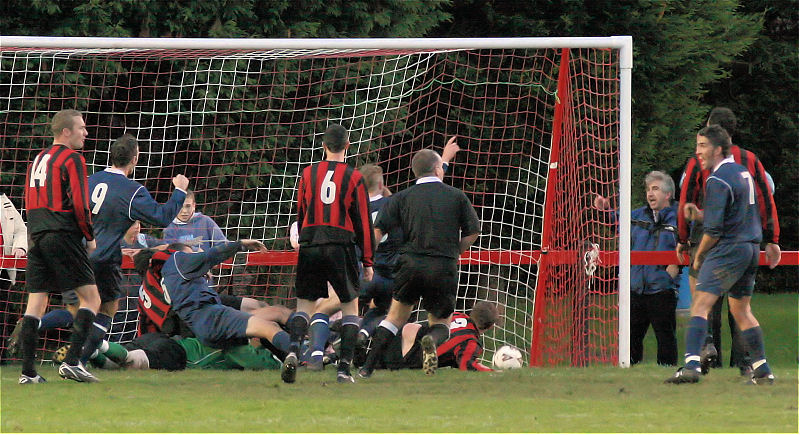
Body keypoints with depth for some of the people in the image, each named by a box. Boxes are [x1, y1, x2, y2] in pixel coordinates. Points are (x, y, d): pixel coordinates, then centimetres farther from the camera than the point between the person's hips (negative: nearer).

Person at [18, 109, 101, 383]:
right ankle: (71, 362, -13)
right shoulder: (71, 158, -7)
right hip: (63, 236, -8)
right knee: (91, 298, -2)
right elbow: (79, 203, -13)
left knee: (35, 304, 6)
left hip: (36, 237, 8)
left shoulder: (38, 159, 18)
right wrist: (89, 237, -2)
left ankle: (27, 371, 1)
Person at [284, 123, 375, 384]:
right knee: (350, 306, 11)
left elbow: (300, 214, 14)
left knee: (305, 304, 10)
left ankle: (293, 350, -17)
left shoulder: (308, 174, 7)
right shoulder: (353, 177, 0)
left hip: (310, 244, 2)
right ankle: (344, 367, 1)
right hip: (341, 248, -2)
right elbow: (363, 222, 2)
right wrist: (368, 262, 7)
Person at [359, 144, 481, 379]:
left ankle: (367, 368, 12)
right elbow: (473, 232, 7)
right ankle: (433, 340, -24)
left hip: (411, 263, 1)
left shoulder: (403, 198, 8)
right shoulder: (456, 196, 6)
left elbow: (378, 230, 0)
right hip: (444, 268, -1)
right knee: (440, 322, 13)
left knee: (395, 317, 18)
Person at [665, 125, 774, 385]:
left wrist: (698, 256, -1)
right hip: (751, 247, 9)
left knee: (700, 305, -14)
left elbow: (713, 229, -16)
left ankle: (691, 365, -28)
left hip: (728, 249, -9)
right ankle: (763, 371, 16)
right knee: (741, 310, 17)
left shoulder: (718, 180, -13)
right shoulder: (744, 173, 15)